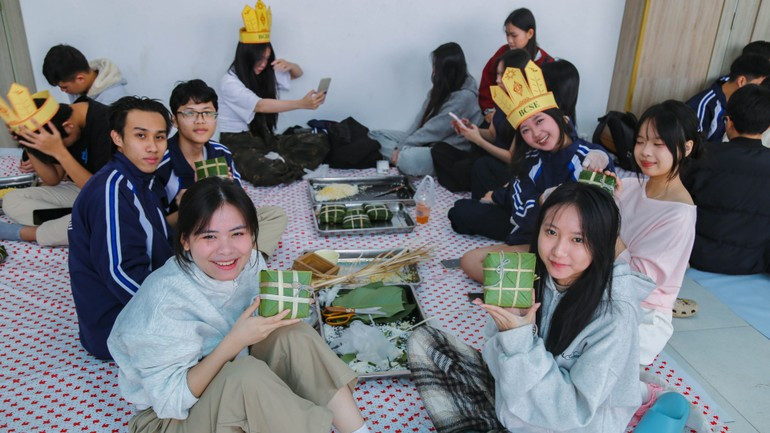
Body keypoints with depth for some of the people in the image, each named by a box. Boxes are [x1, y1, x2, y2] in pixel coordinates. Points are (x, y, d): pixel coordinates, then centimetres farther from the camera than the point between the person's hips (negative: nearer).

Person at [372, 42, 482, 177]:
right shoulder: (442, 89, 6)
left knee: (407, 159, -38)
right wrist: (402, 145, -9)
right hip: (426, 141, 8)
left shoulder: (464, 97, -21)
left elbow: (435, 129, -22)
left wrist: (401, 148, -18)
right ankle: (402, 154, -15)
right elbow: (421, 119, 2)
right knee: (374, 135, 3)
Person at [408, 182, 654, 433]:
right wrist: (509, 331, -28)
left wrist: (521, 340, -32)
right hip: (511, 395, 6)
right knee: (422, 341, -2)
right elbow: (496, 353, -5)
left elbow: (576, 410, -23)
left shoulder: (614, 314, -26)